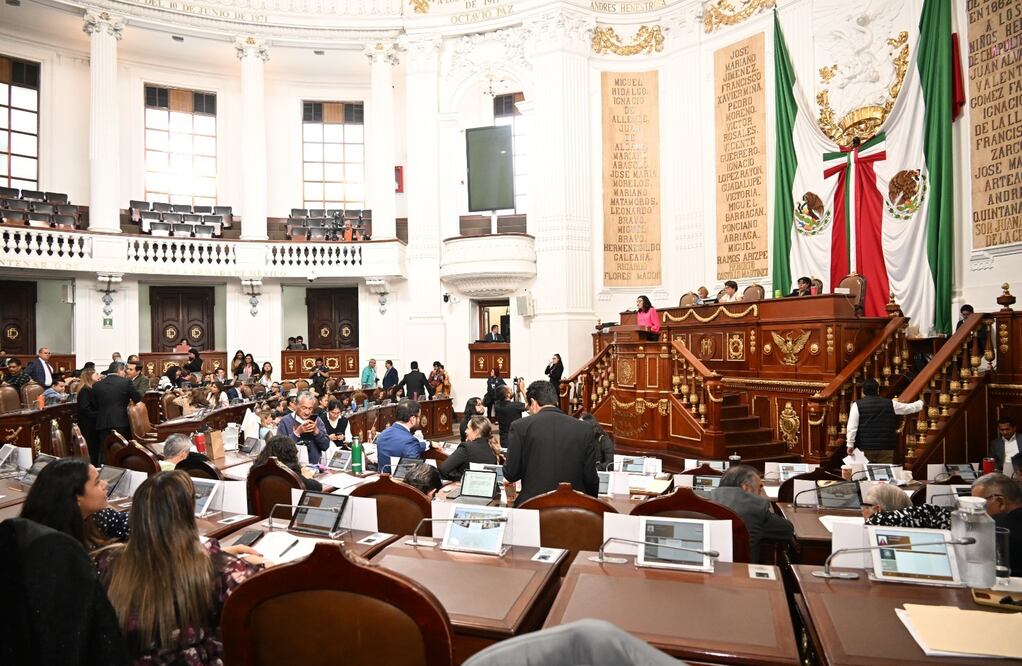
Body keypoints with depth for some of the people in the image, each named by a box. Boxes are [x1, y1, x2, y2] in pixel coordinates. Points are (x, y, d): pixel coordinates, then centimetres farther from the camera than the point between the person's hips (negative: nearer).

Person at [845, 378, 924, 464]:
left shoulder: (857, 405, -4)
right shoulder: (890, 404, 3)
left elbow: (852, 427, -9)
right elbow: (910, 408, 19)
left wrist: (850, 444, -6)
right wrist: (920, 403, 41)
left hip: (864, 448, -1)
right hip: (886, 447, 2)